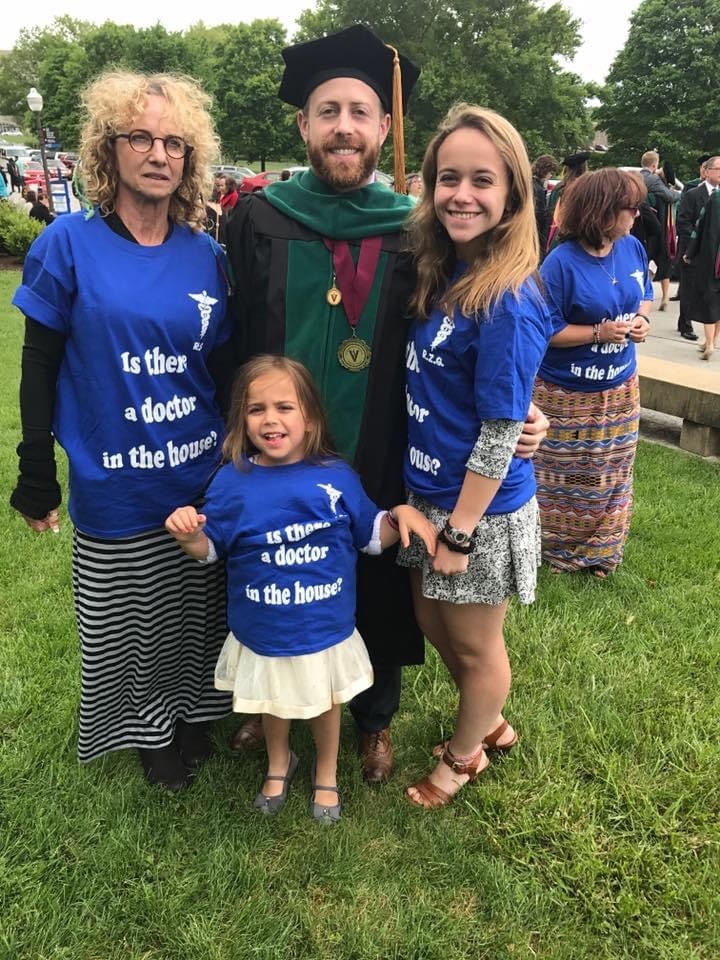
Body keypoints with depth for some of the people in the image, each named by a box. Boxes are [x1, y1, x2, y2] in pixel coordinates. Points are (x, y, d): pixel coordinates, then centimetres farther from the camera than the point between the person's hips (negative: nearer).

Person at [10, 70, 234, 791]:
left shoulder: (205, 255, 1)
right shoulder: (69, 245, -8)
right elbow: (39, 370, -4)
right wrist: (36, 478, -3)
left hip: (204, 480, 3)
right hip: (113, 486, -2)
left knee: (196, 610, 18)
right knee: (128, 621, 14)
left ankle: (193, 714, 44)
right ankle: (149, 729, 40)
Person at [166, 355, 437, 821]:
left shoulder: (337, 475, -12)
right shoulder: (232, 480, -13)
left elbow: (372, 535, -1)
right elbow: (210, 548, -4)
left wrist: (402, 514, -20)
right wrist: (188, 534, -26)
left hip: (326, 628, 0)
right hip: (263, 633, 0)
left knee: (325, 703, 23)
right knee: (274, 704, 26)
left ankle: (326, 773, 52)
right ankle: (279, 764, 57)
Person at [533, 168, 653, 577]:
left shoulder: (633, 248, -1)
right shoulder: (561, 263, -21)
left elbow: (646, 294, 15)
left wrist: (642, 319, -6)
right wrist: (599, 333, -24)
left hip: (620, 388, 6)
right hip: (569, 395, -6)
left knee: (613, 475, 18)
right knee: (566, 480, 10)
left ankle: (602, 549, 36)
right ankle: (558, 549, 30)